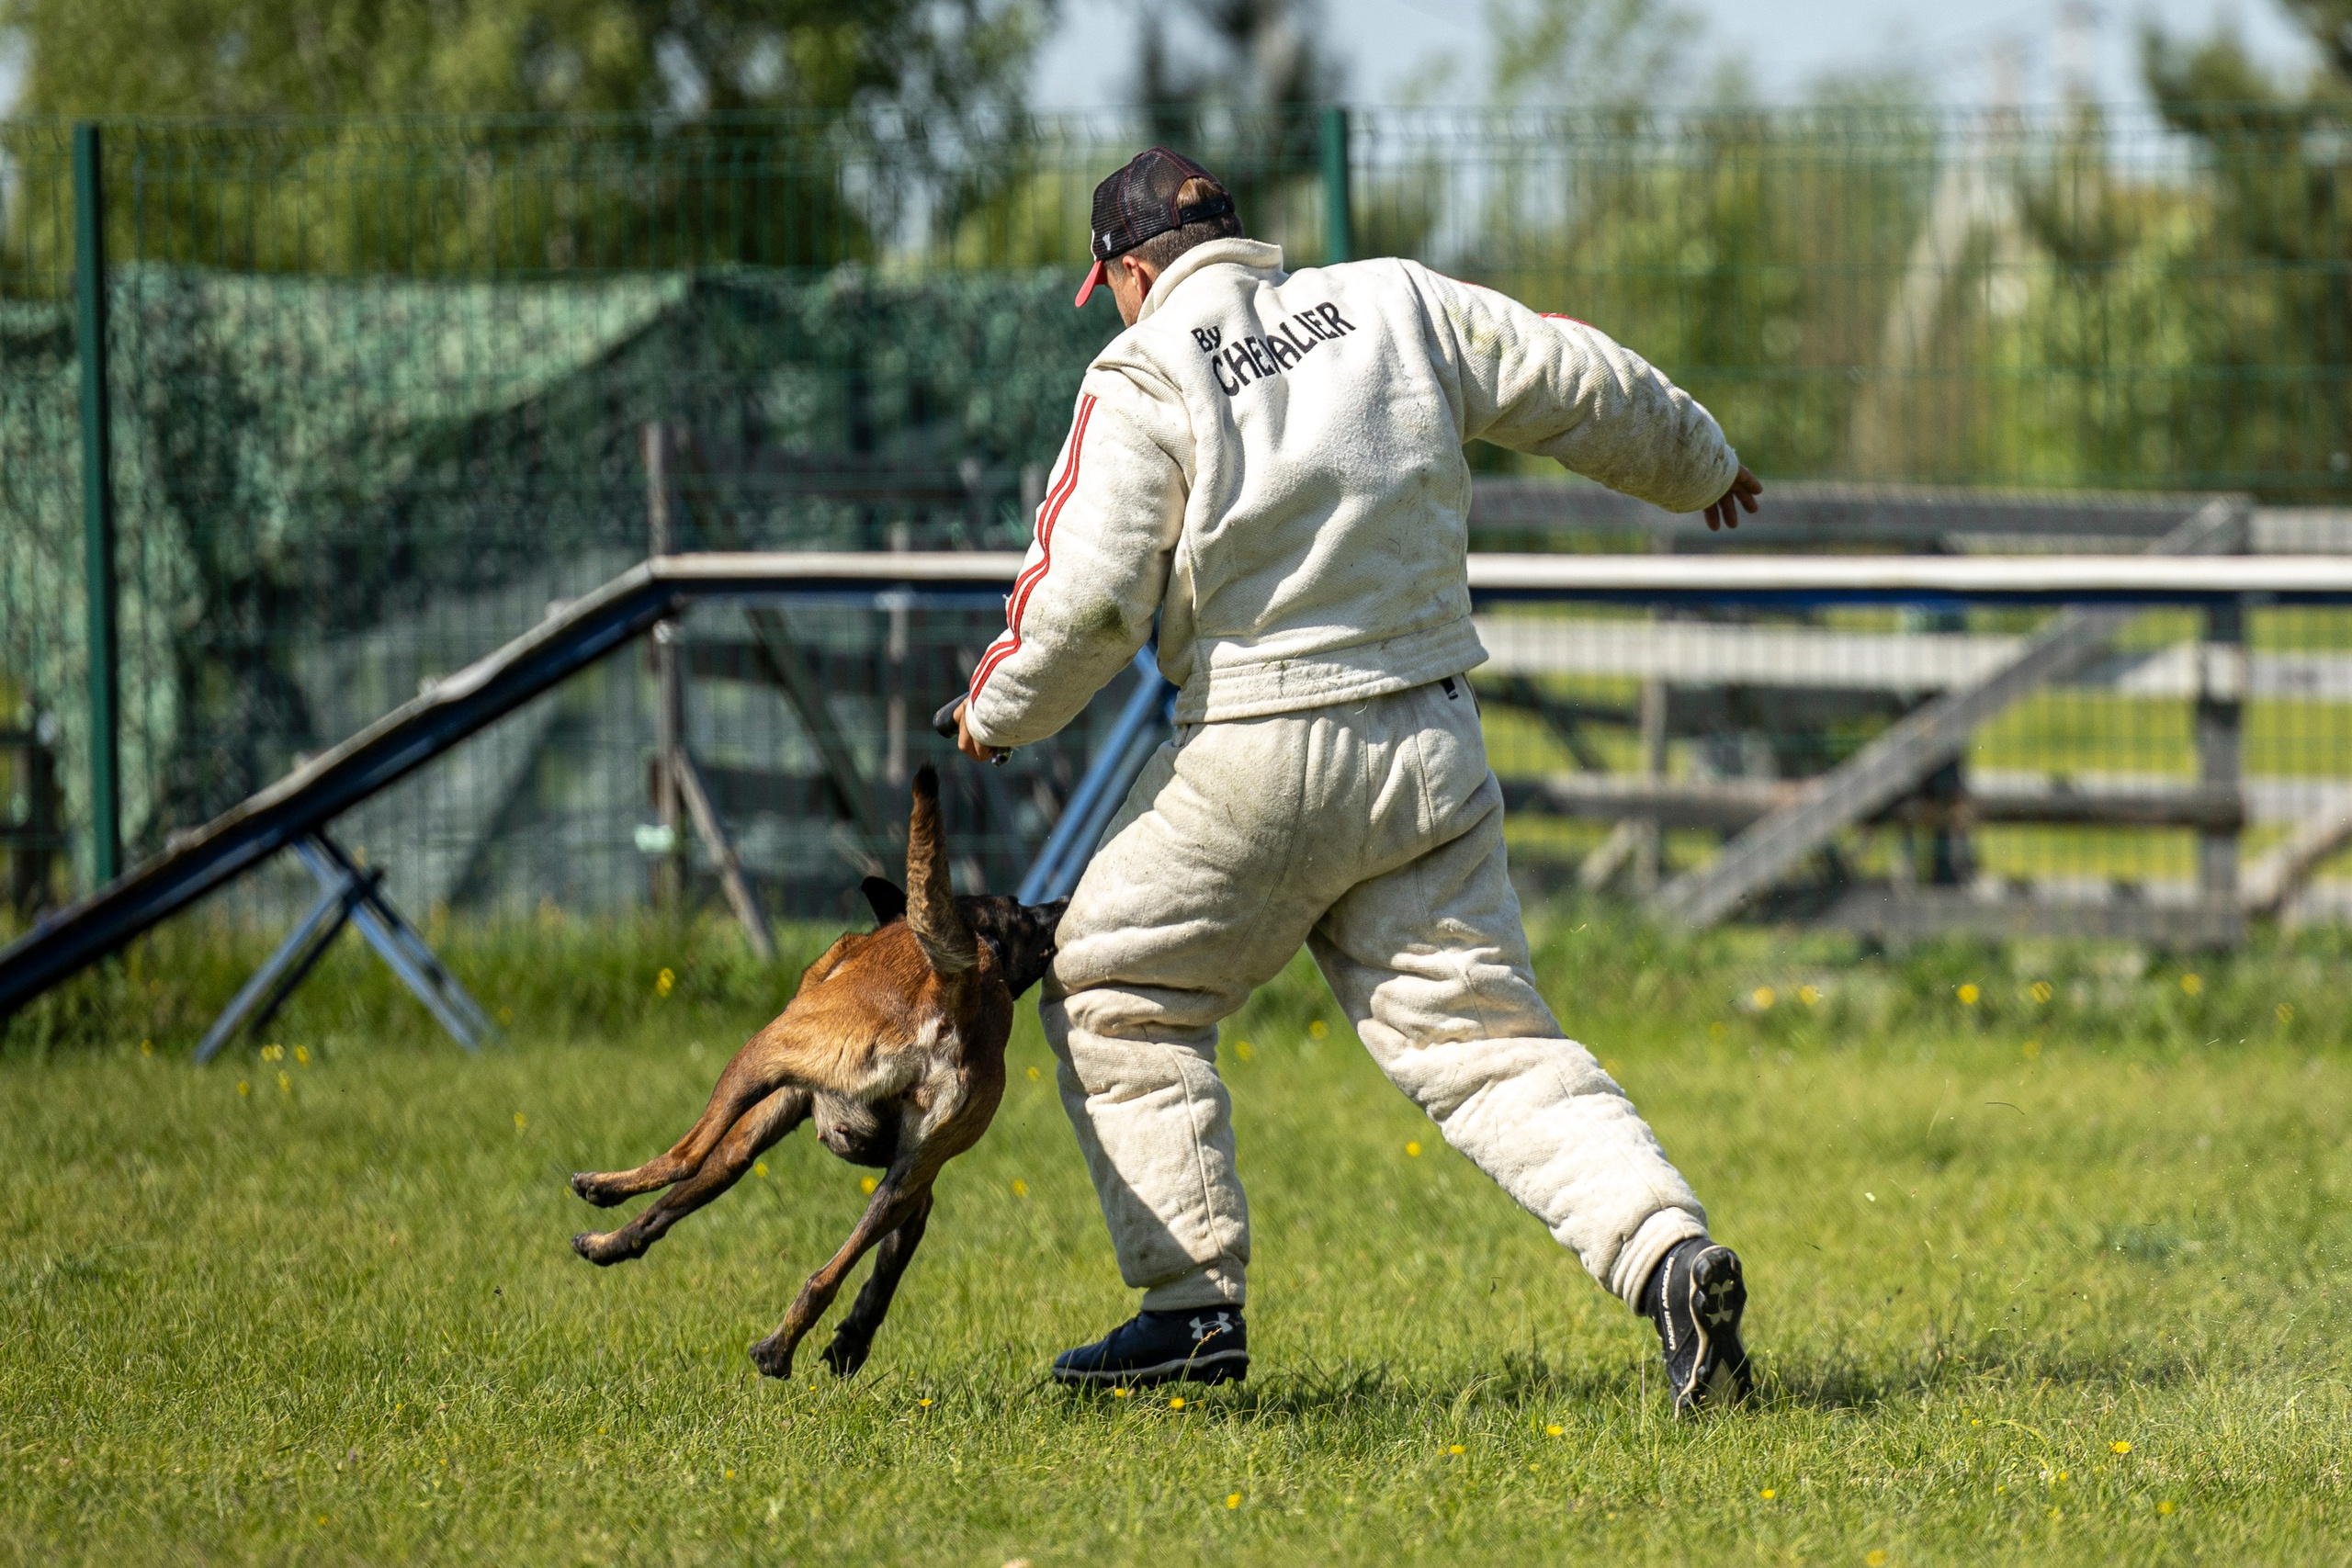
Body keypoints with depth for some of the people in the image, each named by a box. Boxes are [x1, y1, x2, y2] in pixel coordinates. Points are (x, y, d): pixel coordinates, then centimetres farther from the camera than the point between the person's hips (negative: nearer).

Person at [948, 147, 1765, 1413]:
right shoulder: (1398, 307, 8)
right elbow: (1589, 388, 14)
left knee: (1114, 999, 13)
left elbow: (1088, 595, -13)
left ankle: (1195, 1301, 6)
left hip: (1257, 761, -5)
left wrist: (997, 711, 5)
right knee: (1480, 1034, 5)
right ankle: (1665, 1248, -15)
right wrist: (1696, 466, 33)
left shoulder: (1146, 376, -6)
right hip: (1432, 751, 5)